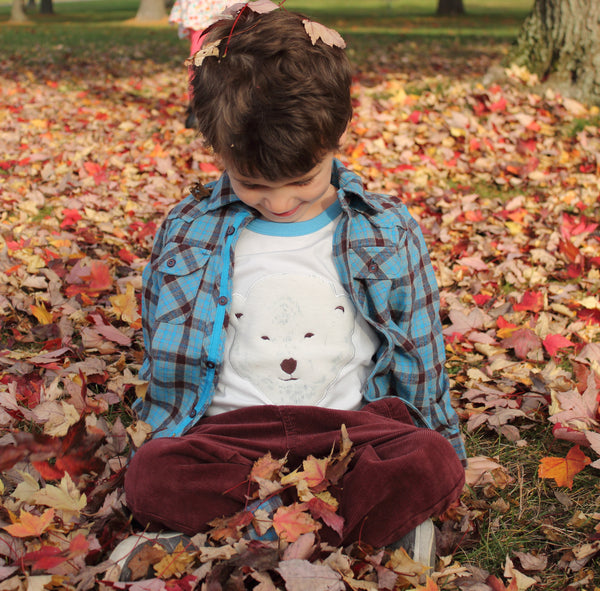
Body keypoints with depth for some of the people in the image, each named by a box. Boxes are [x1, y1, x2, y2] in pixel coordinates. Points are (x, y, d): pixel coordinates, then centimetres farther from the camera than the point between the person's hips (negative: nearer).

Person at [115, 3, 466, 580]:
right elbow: (163, 365, 15)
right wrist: (162, 438, 15)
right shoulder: (186, 233, 2)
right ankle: (365, 520, -20)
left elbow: (420, 363, 11)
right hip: (229, 431, 1)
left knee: (433, 465, -31)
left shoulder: (389, 234, 1)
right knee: (150, 477, -30)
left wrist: (436, 453, 14)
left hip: (352, 425, 0)